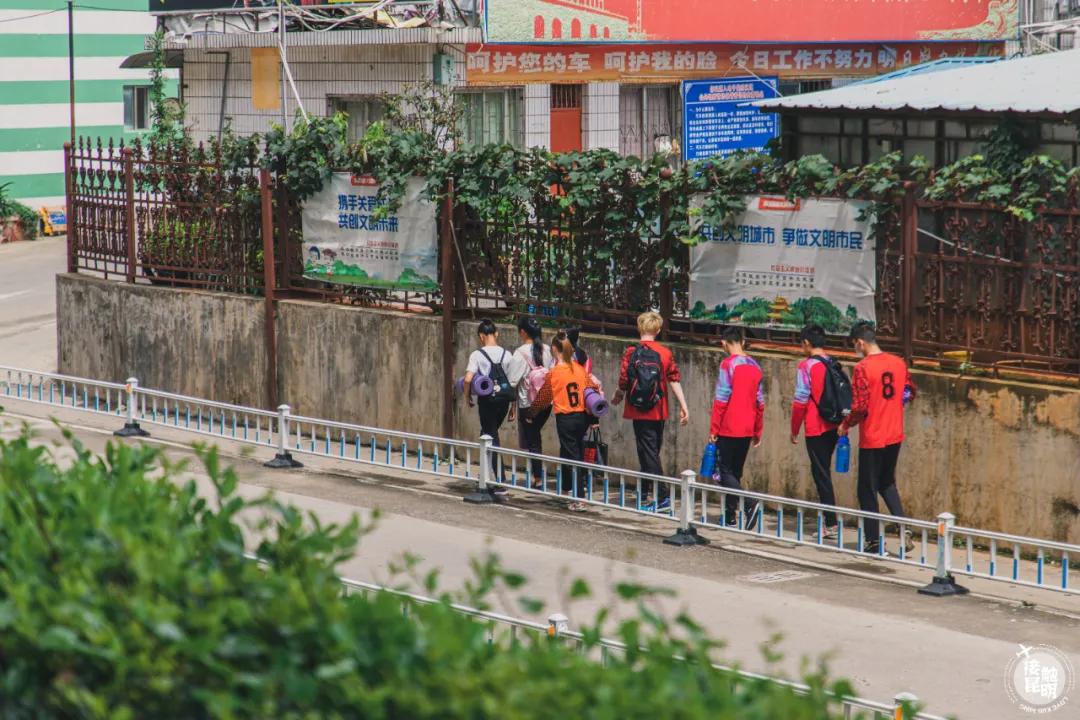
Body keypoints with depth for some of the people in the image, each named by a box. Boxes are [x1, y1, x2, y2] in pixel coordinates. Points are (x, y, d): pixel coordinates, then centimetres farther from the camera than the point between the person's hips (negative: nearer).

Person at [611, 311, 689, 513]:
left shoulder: (631, 353, -7)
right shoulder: (665, 353, 0)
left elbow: (623, 382, -6)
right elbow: (674, 380, -3)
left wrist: (617, 398, 13)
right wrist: (683, 406, 0)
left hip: (639, 411, -3)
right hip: (658, 411, 3)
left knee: (648, 452, -3)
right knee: (652, 451, 16)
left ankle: (663, 496, -11)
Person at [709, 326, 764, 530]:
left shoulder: (728, 364, -11)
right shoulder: (754, 366, 9)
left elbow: (721, 399, -14)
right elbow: (760, 402, 12)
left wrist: (714, 428, -8)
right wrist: (757, 432, 19)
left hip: (728, 429, -6)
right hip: (747, 429, 7)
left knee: (724, 471, -3)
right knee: (736, 472, 14)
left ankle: (749, 503, -22)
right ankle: (731, 516, 15)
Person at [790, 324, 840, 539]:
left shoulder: (806, 366, -11)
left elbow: (800, 401, -12)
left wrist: (794, 430, -3)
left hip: (816, 429, -7)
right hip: (833, 426, 7)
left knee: (821, 474, -3)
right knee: (824, 472, 17)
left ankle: (831, 524, -5)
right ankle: (827, 519, 19)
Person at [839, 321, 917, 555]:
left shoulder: (863, 367, -17)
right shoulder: (898, 363, 2)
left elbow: (860, 407, -20)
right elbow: (910, 393, 13)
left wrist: (845, 425, -3)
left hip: (872, 438, -6)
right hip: (895, 435, 6)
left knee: (867, 489, 6)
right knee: (887, 483, 21)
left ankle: (873, 541, 10)